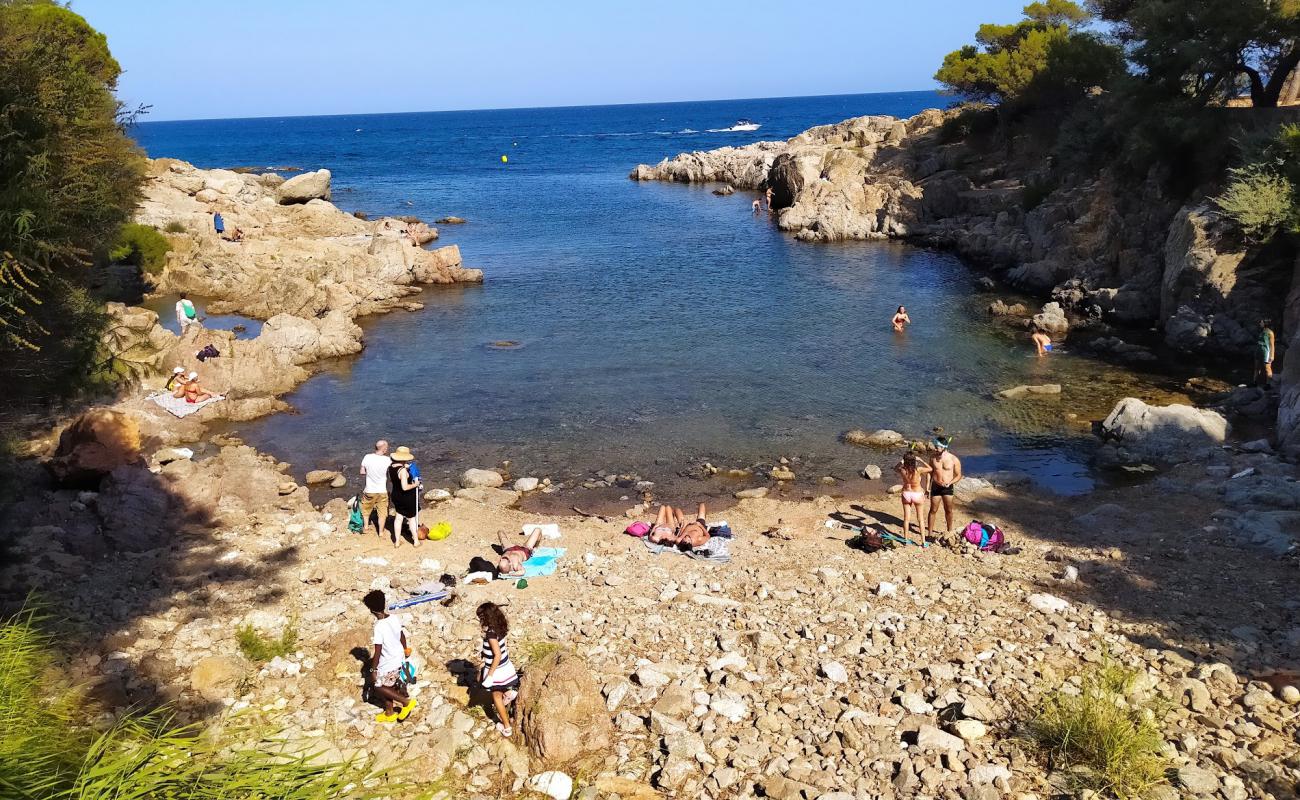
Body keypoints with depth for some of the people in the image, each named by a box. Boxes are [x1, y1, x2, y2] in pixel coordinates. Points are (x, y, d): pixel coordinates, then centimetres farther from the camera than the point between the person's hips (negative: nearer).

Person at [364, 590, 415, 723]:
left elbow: (377, 652, -24)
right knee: (388, 685, 24)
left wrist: (373, 670, -13)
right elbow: (402, 636, 8)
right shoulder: (395, 618, -9)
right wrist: (405, 650, 25)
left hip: (388, 664, -7)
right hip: (398, 658, 7)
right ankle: (390, 713, 39)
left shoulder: (379, 627, -30)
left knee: (377, 687, 14)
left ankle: (406, 701, 15)